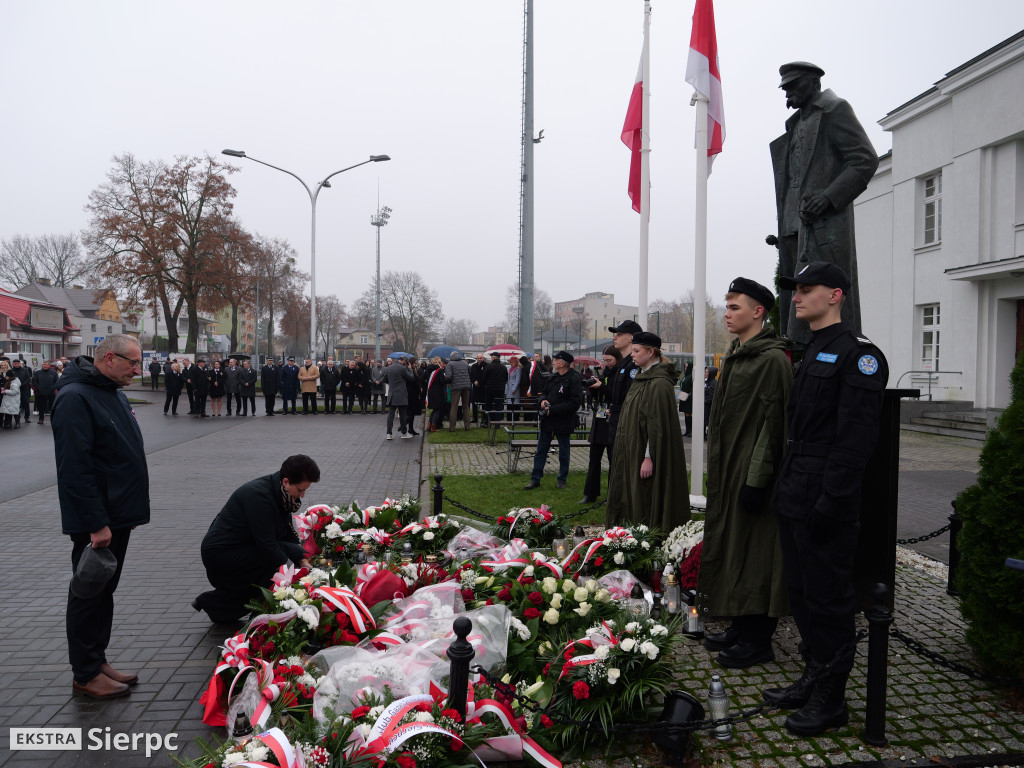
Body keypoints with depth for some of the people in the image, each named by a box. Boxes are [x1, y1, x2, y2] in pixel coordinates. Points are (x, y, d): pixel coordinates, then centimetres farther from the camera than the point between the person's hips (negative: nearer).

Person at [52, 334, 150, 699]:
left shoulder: (113, 393, 13)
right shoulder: (75, 397, -18)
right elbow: (75, 467, -23)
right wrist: (96, 523, -23)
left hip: (117, 515, 9)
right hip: (95, 523, -9)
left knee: (104, 591, 17)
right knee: (89, 594, 3)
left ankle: (98, 661, 28)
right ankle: (86, 675, 15)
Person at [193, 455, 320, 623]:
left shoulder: (279, 493, 2)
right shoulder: (258, 495, -26)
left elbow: (288, 533, 5)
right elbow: (267, 544, -27)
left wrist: (303, 561, -6)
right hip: (220, 554, -10)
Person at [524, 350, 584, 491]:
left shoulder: (574, 379, -15)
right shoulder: (553, 378, 10)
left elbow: (575, 403, -22)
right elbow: (545, 392, 22)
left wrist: (553, 409, -21)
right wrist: (543, 400, -3)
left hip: (563, 423, -7)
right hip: (547, 421, 7)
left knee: (564, 452, 10)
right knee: (540, 451, 8)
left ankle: (562, 479, 24)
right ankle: (535, 479, 14)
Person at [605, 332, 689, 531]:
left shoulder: (659, 383, -17)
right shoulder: (642, 377, 13)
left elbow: (658, 423, -21)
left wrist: (649, 457, -23)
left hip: (644, 454, -10)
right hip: (632, 451, 10)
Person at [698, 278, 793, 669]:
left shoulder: (773, 360, -15)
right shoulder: (736, 356, 14)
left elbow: (772, 423, -19)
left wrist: (756, 479, -22)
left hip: (752, 473, -10)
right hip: (728, 470, 10)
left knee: (753, 553, -2)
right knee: (732, 546, 14)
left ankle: (758, 640, 9)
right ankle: (740, 627, 26)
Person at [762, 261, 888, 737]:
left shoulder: (858, 354, -12)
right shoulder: (813, 353, 18)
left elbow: (855, 436, -19)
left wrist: (830, 502, -23)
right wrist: (786, 487, 17)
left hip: (825, 505, -9)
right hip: (796, 500, 9)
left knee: (828, 598, 1)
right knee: (801, 591, 17)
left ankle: (831, 700, 15)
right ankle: (815, 678, 31)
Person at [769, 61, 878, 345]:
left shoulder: (835, 110, 4)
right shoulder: (796, 124, 28)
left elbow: (866, 160, -7)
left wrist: (828, 197, -19)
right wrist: (783, 232, 16)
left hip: (825, 229, -8)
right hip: (794, 231, 8)